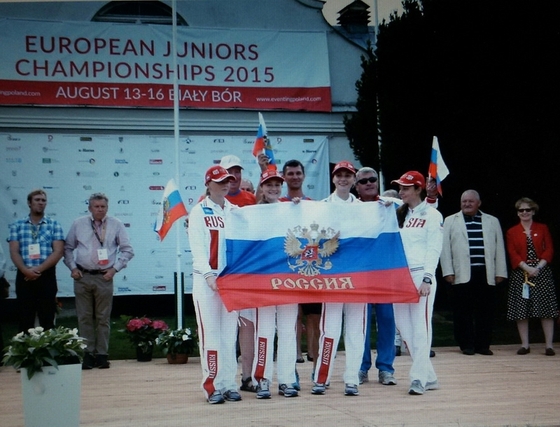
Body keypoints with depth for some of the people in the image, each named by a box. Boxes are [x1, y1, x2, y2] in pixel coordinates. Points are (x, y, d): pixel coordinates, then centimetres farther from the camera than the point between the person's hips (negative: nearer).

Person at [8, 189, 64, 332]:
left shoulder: (54, 225, 4)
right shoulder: (17, 226, 7)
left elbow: (58, 252, -5)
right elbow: (14, 252, 0)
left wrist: (39, 269, -14)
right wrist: (26, 270, -17)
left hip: (46, 276, -1)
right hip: (24, 277, 1)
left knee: (47, 319, 3)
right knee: (25, 319, 4)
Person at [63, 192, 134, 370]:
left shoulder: (116, 225, 3)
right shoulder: (78, 224, 7)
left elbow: (127, 250, 4)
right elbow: (68, 248, 12)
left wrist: (115, 268, -5)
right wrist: (72, 267, 0)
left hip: (104, 277, -1)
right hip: (82, 276, 1)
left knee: (103, 318, 3)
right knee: (85, 317, 3)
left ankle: (102, 355, 10)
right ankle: (87, 354, 10)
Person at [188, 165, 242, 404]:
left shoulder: (236, 211, 14)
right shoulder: (199, 212, 3)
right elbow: (197, 247, -5)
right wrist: (209, 275, -17)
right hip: (207, 279, -3)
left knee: (230, 334, 4)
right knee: (210, 333, -4)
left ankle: (229, 384, 9)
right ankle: (213, 386, -1)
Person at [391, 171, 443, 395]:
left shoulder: (432, 215, -1)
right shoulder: (399, 213, 17)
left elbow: (434, 249, -7)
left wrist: (427, 279, -14)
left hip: (421, 275, -6)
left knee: (421, 327, -8)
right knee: (404, 327, 5)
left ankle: (419, 378, -5)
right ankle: (429, 377, 13)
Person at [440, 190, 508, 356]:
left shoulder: (492, 221, 15)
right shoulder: (450, 221, 10)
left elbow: (499, 248, 13)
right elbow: (445, 248, 5)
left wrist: (500, 272, 6)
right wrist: (448, 272, -3)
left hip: (486, 274, 1)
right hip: (462, 274, -1)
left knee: (486, 311, 1)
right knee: (463, 311, 0)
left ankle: (483, 345, 10)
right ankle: (467, 345, 8)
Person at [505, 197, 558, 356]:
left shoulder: (543, 228, 8)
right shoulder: (512, 232, 7)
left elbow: (549, 250, 2)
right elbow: (513, 254, -1)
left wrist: (538, 267, -12)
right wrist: (527, 267, -15)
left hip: (542, 272, 0)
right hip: (521, 274, 0)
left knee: (546, 309, -2)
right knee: (521, 311, 0)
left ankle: (549, 345, 2)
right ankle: (525, 345, 9)